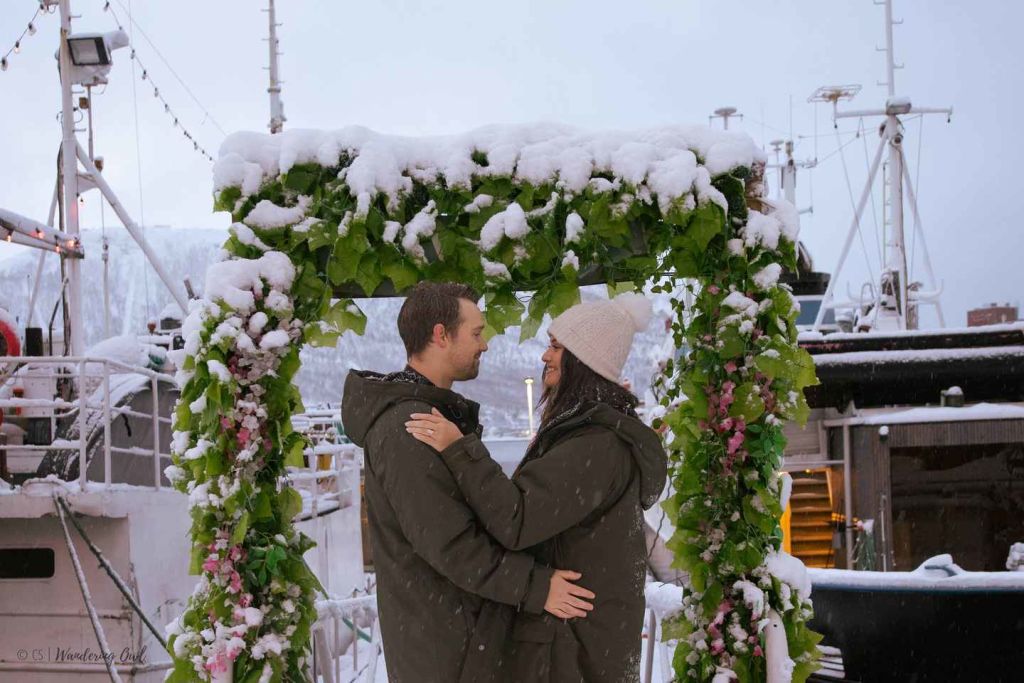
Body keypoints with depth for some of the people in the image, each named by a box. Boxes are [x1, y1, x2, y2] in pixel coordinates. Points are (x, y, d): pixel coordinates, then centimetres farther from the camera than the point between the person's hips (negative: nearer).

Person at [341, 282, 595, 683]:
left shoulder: (424, 412, 10)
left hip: (449, 610, 10)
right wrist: (535, 587, -24)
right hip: (440, 632, -10)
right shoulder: (407, 430, -24)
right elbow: (449, 542, -27)